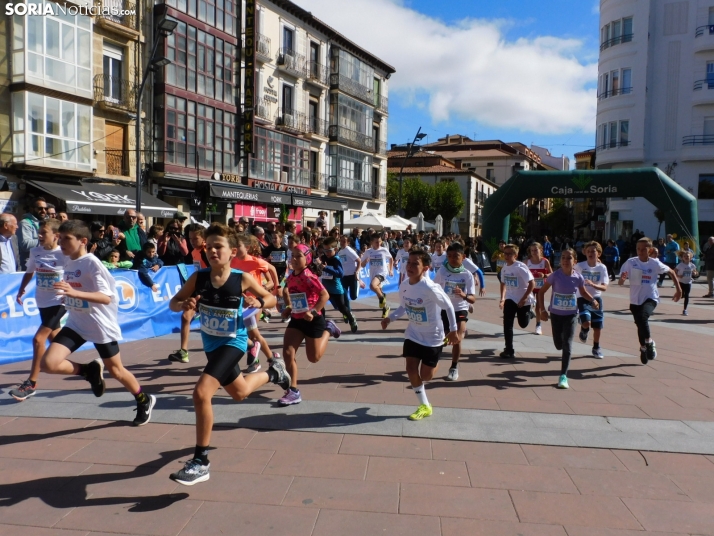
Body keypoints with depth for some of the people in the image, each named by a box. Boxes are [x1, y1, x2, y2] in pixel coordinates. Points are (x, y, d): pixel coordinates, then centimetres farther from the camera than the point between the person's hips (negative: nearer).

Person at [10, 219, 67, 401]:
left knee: (38, 339, -13)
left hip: (58, 302, -6)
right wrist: (21, 290, 9)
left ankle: (31, 384, -6)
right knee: (54, 339, 20)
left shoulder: (65, 254, -16)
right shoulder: (35, 252, 0)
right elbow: (29, 272, 16)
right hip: (42, 302, 6)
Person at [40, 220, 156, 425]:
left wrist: (74, 293, -40)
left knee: (116, 371, 9)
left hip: (101, 325, -6)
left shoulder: (92, 263, -19)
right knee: (48, 364, -14)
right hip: (75, 323, 6)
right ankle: (90, 370, 12)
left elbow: (107, 297, -30)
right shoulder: (68, 262, 3)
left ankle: (144, 401, 32)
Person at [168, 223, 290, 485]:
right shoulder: (198, 277, -11)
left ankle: (200, 462, -9)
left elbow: (272, 298, -4)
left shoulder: (242, 279, -18)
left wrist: (259, 302, -27)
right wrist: (184, 305, -25)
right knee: (239, 393, 27)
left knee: (201, 392, -24)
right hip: (210, 344, 6)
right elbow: (173, 302, -2)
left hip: (233, 343, -6)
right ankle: (273, 372, 57)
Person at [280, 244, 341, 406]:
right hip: (296, 319, 6)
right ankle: (293, 391, 4)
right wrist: (288, 307, 10)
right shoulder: (291, 276, 2)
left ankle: (328, 329, 31)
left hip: (313, 320, -6)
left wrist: (313, 312, -31)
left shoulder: (308, 276, -20)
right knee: (288, 353, -7)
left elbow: (325, 295, -25)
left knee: (314, 357, 8)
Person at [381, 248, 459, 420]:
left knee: (426, 376, 3)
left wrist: (453, 330, -13)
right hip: (413, 334, 5)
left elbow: (448, 306, -18)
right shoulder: (404, 285, -10)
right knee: (411, 370, 0)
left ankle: (435, 364, 42)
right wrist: (390, 318, -9)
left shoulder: (430, 288, -30)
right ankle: (425, 407, 19)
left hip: (433, 337, -5)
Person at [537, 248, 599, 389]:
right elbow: (541, 291, -7)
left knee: (567, 345, -7)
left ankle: (563, 376, -2)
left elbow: (583, 292, 11)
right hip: (556, 314, 0)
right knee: (558, 344, 10)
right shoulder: (555, 275, -15)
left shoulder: (578, 277, -9)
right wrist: (542, 310, -12)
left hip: (571, 315, 0)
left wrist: (592, 301, -8)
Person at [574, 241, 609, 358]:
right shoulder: (579, 266, -8)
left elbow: (604, 287, -12)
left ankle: (596, 348, 31)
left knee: (598, 326, 7)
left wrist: (593, 284, -29)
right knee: (586, 322, -23)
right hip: (582, 298, -2)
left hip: (596, 298, 2)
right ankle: (584, 330, 15)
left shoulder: (602, 267, -5)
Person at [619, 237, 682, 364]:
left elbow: (671, 272, 11)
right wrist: (622, 279, -36)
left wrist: (678, 289, 9)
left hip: (651, 298, -1)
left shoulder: (655, 263, -6)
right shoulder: (630, 262, -8)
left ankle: (649, 342, -7)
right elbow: (620, 283, -12)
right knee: (640, 325, 11)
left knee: (642, 317, -29)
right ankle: (643, 348, 37)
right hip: (635, 300, 2)